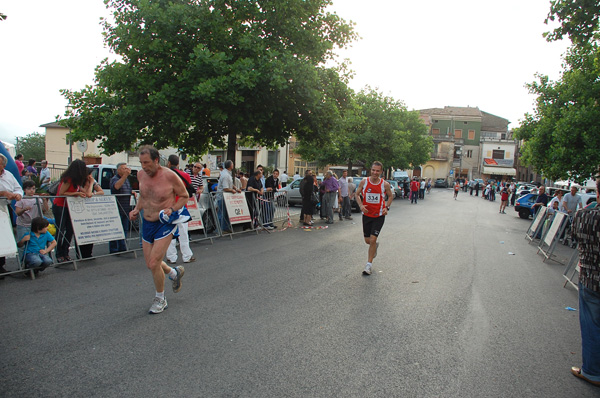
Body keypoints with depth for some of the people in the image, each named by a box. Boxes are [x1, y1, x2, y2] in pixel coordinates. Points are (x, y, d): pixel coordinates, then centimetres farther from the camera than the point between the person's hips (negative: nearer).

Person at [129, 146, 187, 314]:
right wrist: (137, 209, 2)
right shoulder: (141, 174, 0)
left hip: (165, 224, -6)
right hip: (147, 223, 7)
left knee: (154, 264, -9)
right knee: (150, 264, 12)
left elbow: (184, 196, -6)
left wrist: (172, 209, -21)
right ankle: (175, 273, 43)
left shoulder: (170, 176, -17)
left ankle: (160, 299, 15)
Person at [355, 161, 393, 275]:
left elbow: (390, 196, 8)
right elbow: (357, 194, 5)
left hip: (379, 216, -2)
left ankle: (369, 265, 4)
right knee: (367, 240, 11)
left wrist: (386, 208, -6)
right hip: (367, 214, 2)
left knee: (372, 239, -10)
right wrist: (361, 205, -12)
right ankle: (375, 246, 48)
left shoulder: (385, 184, -8)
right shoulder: (364, 182, -6)